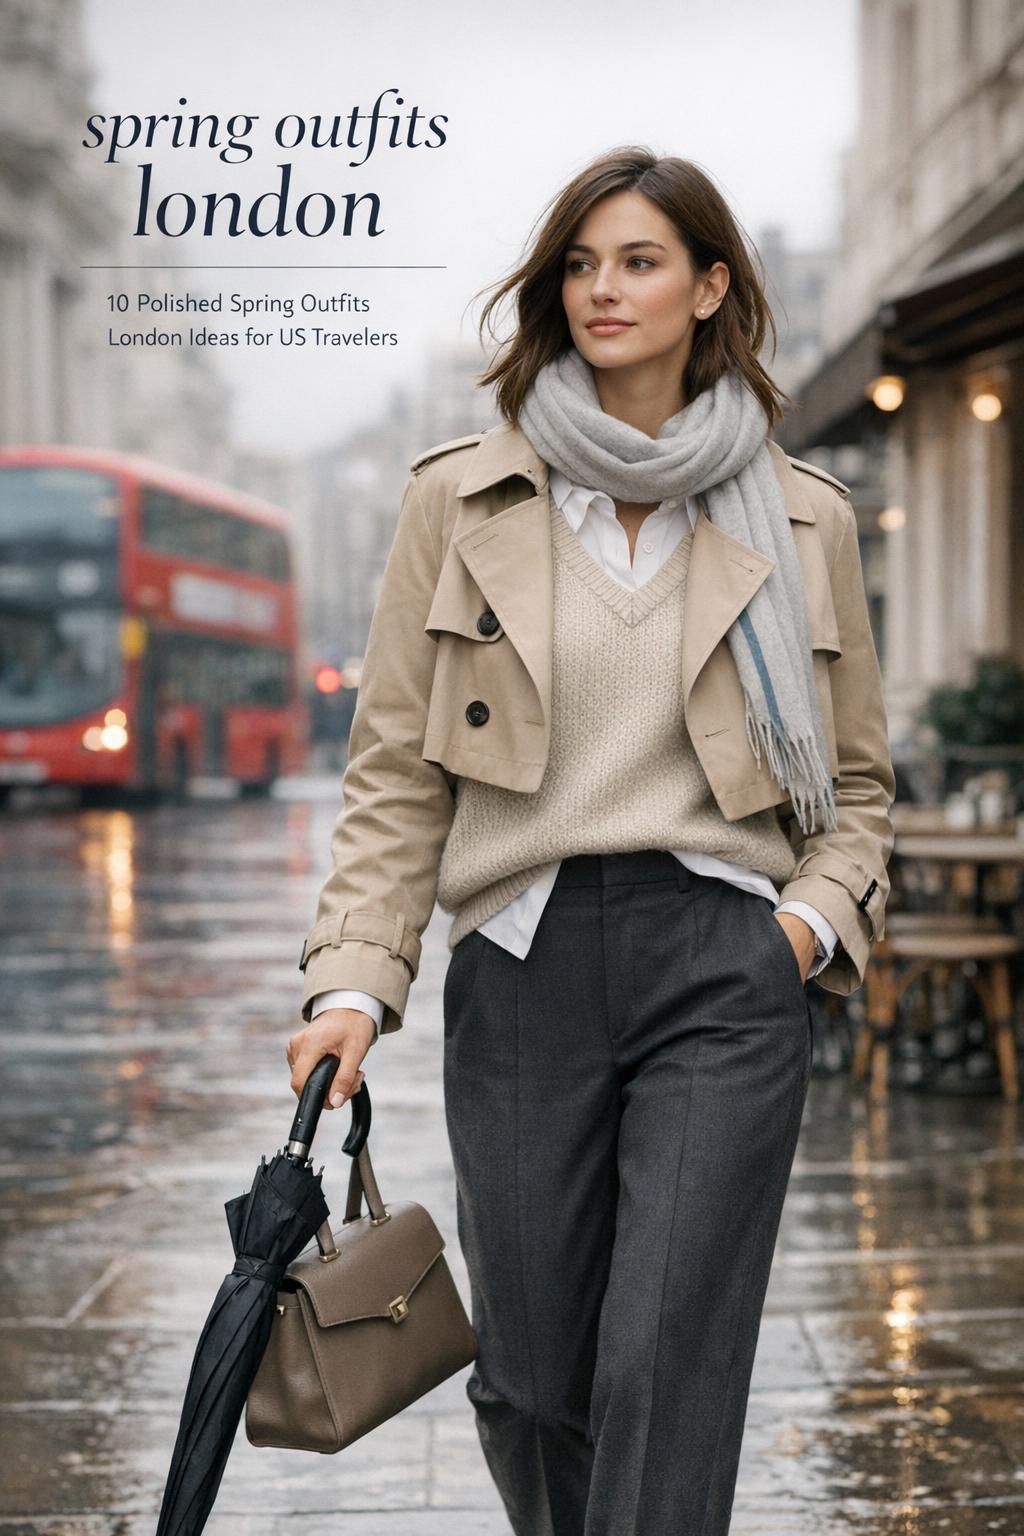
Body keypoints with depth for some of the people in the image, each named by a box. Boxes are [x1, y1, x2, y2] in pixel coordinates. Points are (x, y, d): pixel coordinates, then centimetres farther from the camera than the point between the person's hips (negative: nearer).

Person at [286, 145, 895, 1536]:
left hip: (726, 964, -1)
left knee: (665, 1372, -9)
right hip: (523, 962, 1)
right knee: (530, 1383, 7)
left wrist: (818, 917, -1)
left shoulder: (802, 520, 8)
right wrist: (357, 980, -5)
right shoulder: (460, 500, 7)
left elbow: (859, 778, 16)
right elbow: (396, 770, 5)